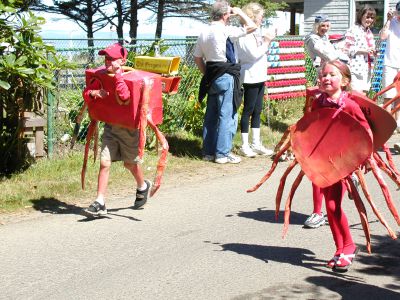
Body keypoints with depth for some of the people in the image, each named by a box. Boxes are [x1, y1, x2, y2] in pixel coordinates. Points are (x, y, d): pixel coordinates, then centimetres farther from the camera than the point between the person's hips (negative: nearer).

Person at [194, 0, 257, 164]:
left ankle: (208, 151, 17)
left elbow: (198, 58, 13)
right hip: (226, 77, -8)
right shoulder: (226, 31, -15)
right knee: (227, 115, -3)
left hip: (212, 76, 8)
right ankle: (223, 153, -2)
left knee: (211, 115, 12)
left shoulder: (204, 33, 9)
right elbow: (252, 26, -12)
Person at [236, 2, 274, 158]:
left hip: (259, 77, 9)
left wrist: (266, 41, 7)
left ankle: (256, 144, 17)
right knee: (248, 111, -4)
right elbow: (254, 54, -22)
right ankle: (244, 146, 2)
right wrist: (266, 42, -10)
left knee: (257, 111, 11)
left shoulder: (254, 33, 14)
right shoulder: (245, 34, -15)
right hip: (250, 77, -9)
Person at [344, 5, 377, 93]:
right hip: (356, 68, -8)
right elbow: (347, 50, -12)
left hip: (367, 69, 8)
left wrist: (373, 53, 4)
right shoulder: (353, 30, -7)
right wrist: (365, 50, -18)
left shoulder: (369, 32, 18)